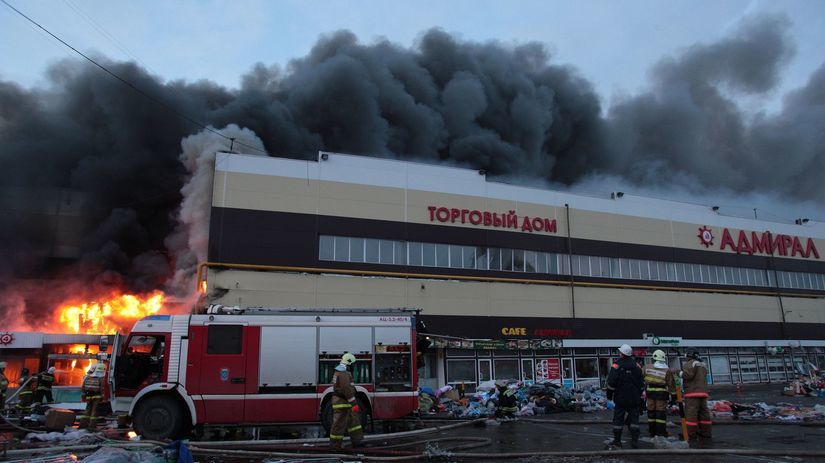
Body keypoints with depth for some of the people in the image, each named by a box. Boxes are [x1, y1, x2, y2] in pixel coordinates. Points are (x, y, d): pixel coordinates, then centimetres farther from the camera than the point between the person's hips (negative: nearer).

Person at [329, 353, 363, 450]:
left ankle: (356, 441, 20)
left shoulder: (339, 371, 15)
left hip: (344, 402, 11)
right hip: (342, 402, -11)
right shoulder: (344, 373, -20)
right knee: (339, 423, -2)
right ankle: (334, 445, 7)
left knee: (353, 420, 14)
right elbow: (347, 389, -26)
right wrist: (354, 404, -24)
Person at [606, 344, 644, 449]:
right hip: (634, 399, 4)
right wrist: (639, 395, 22)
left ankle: (617, 441, 9)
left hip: (620, 398, -4)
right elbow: (641, 383, 11)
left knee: (618, 419, 4)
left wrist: (609, 395, 1)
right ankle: (635, 441, 8)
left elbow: (611, 383, -11)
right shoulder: (636, 366, 4)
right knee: (634, 419, 9)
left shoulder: (616, 366, -11)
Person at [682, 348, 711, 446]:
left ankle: (692, 439, -10)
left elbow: (688, 375, -21)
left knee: (691, 415, -8)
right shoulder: (703, 365, 21)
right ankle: (706, 437, 11)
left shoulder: (689, 363, -6)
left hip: (692, 393, -8)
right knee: (703, 415, 10)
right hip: (703, 393, 8)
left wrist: (681, 373, -1)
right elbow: (703, 378, 20)